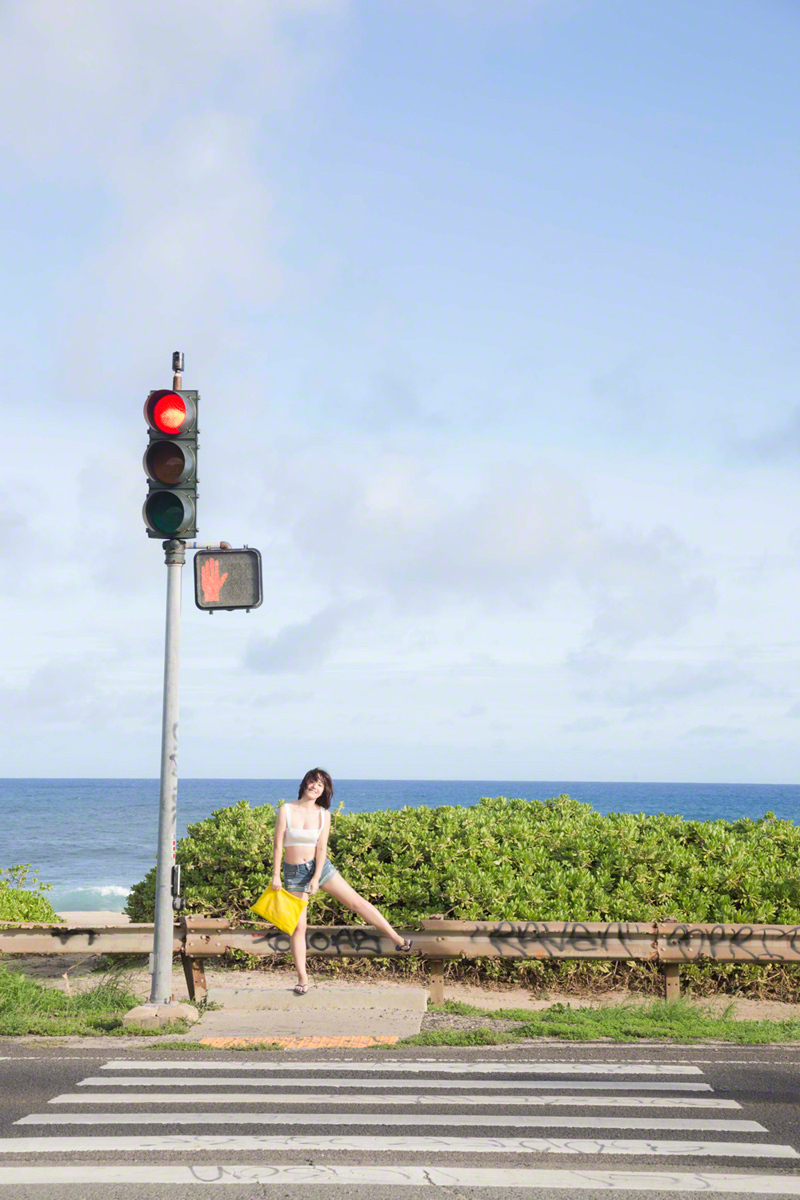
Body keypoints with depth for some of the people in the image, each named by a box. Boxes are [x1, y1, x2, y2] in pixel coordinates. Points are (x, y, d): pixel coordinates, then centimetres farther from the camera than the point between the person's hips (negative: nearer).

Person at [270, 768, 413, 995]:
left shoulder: (323, 814, -2)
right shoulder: (286, 810, -7)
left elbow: (321, 848, -6)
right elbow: (278, 846, -6)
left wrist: (316, 878, -16)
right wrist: (275, 876, -8)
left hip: (319, 866, 1)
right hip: (294, 872, -1)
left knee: (356, 901, -3)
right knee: (298, 926, -1)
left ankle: (396, 938, 3)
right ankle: (302, 978, 8)